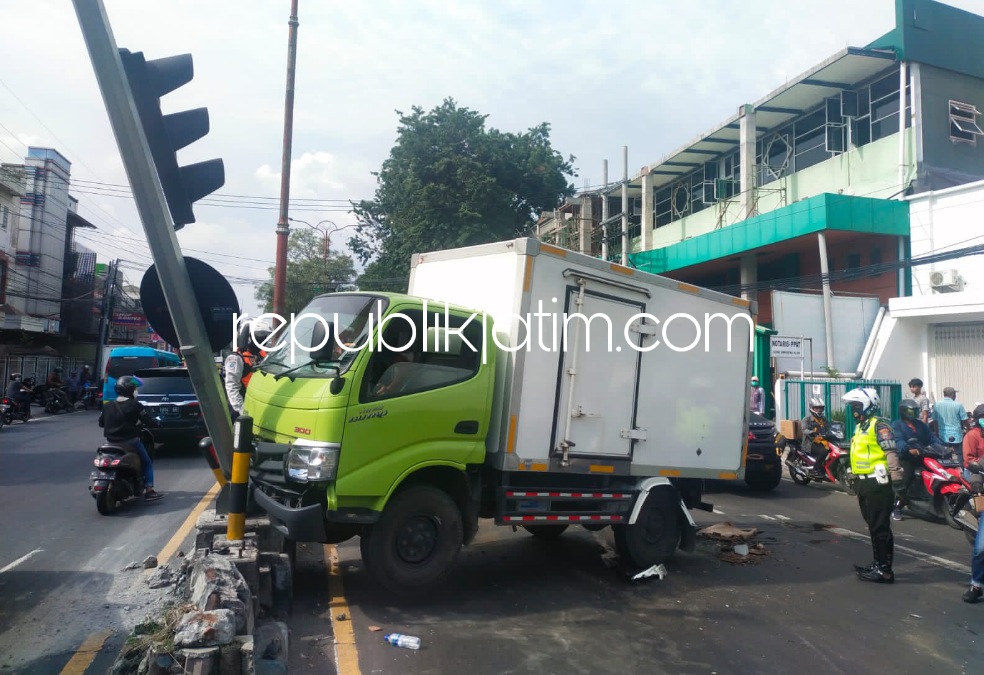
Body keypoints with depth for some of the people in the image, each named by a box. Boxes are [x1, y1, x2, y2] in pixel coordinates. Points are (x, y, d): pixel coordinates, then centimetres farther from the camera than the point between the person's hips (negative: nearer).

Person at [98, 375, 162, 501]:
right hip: (131, 441, -6)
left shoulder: (107, 406, 5)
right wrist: (157, 423, 8)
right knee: (147, 462, 5)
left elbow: (101, 422, 14)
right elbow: (148, 420, -11)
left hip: (112, 442, 6)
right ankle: (149, 491, -5)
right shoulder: (135, 406, -12)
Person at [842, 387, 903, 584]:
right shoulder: (860, 426, 18)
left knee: (880, 527, -5)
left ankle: (885, 570, 0)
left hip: (878, 483, -10)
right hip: (865, 483, 10)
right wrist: (854, 476, 27)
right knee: (873, 526, 16)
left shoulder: (879, 425, -12)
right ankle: (878, 563, 26)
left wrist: (896, 477, -30)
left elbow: (891, 452, -22)